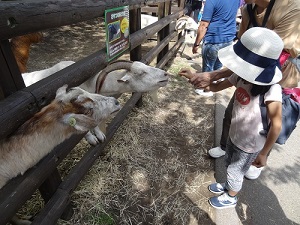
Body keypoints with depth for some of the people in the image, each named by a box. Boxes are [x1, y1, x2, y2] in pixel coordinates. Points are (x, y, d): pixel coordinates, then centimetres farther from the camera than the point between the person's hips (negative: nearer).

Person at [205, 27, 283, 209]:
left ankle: (231, 197, 49)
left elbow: (276, 126, -23)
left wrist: (263, 153, -15)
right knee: (231, 165, 30)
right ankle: (228, 185, 60)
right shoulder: (242, 76, -13)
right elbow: (216, 87, -3)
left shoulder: (271, 89, -30)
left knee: (235, 171, 19)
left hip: (250, 145, -6)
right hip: (235, 135, 6)